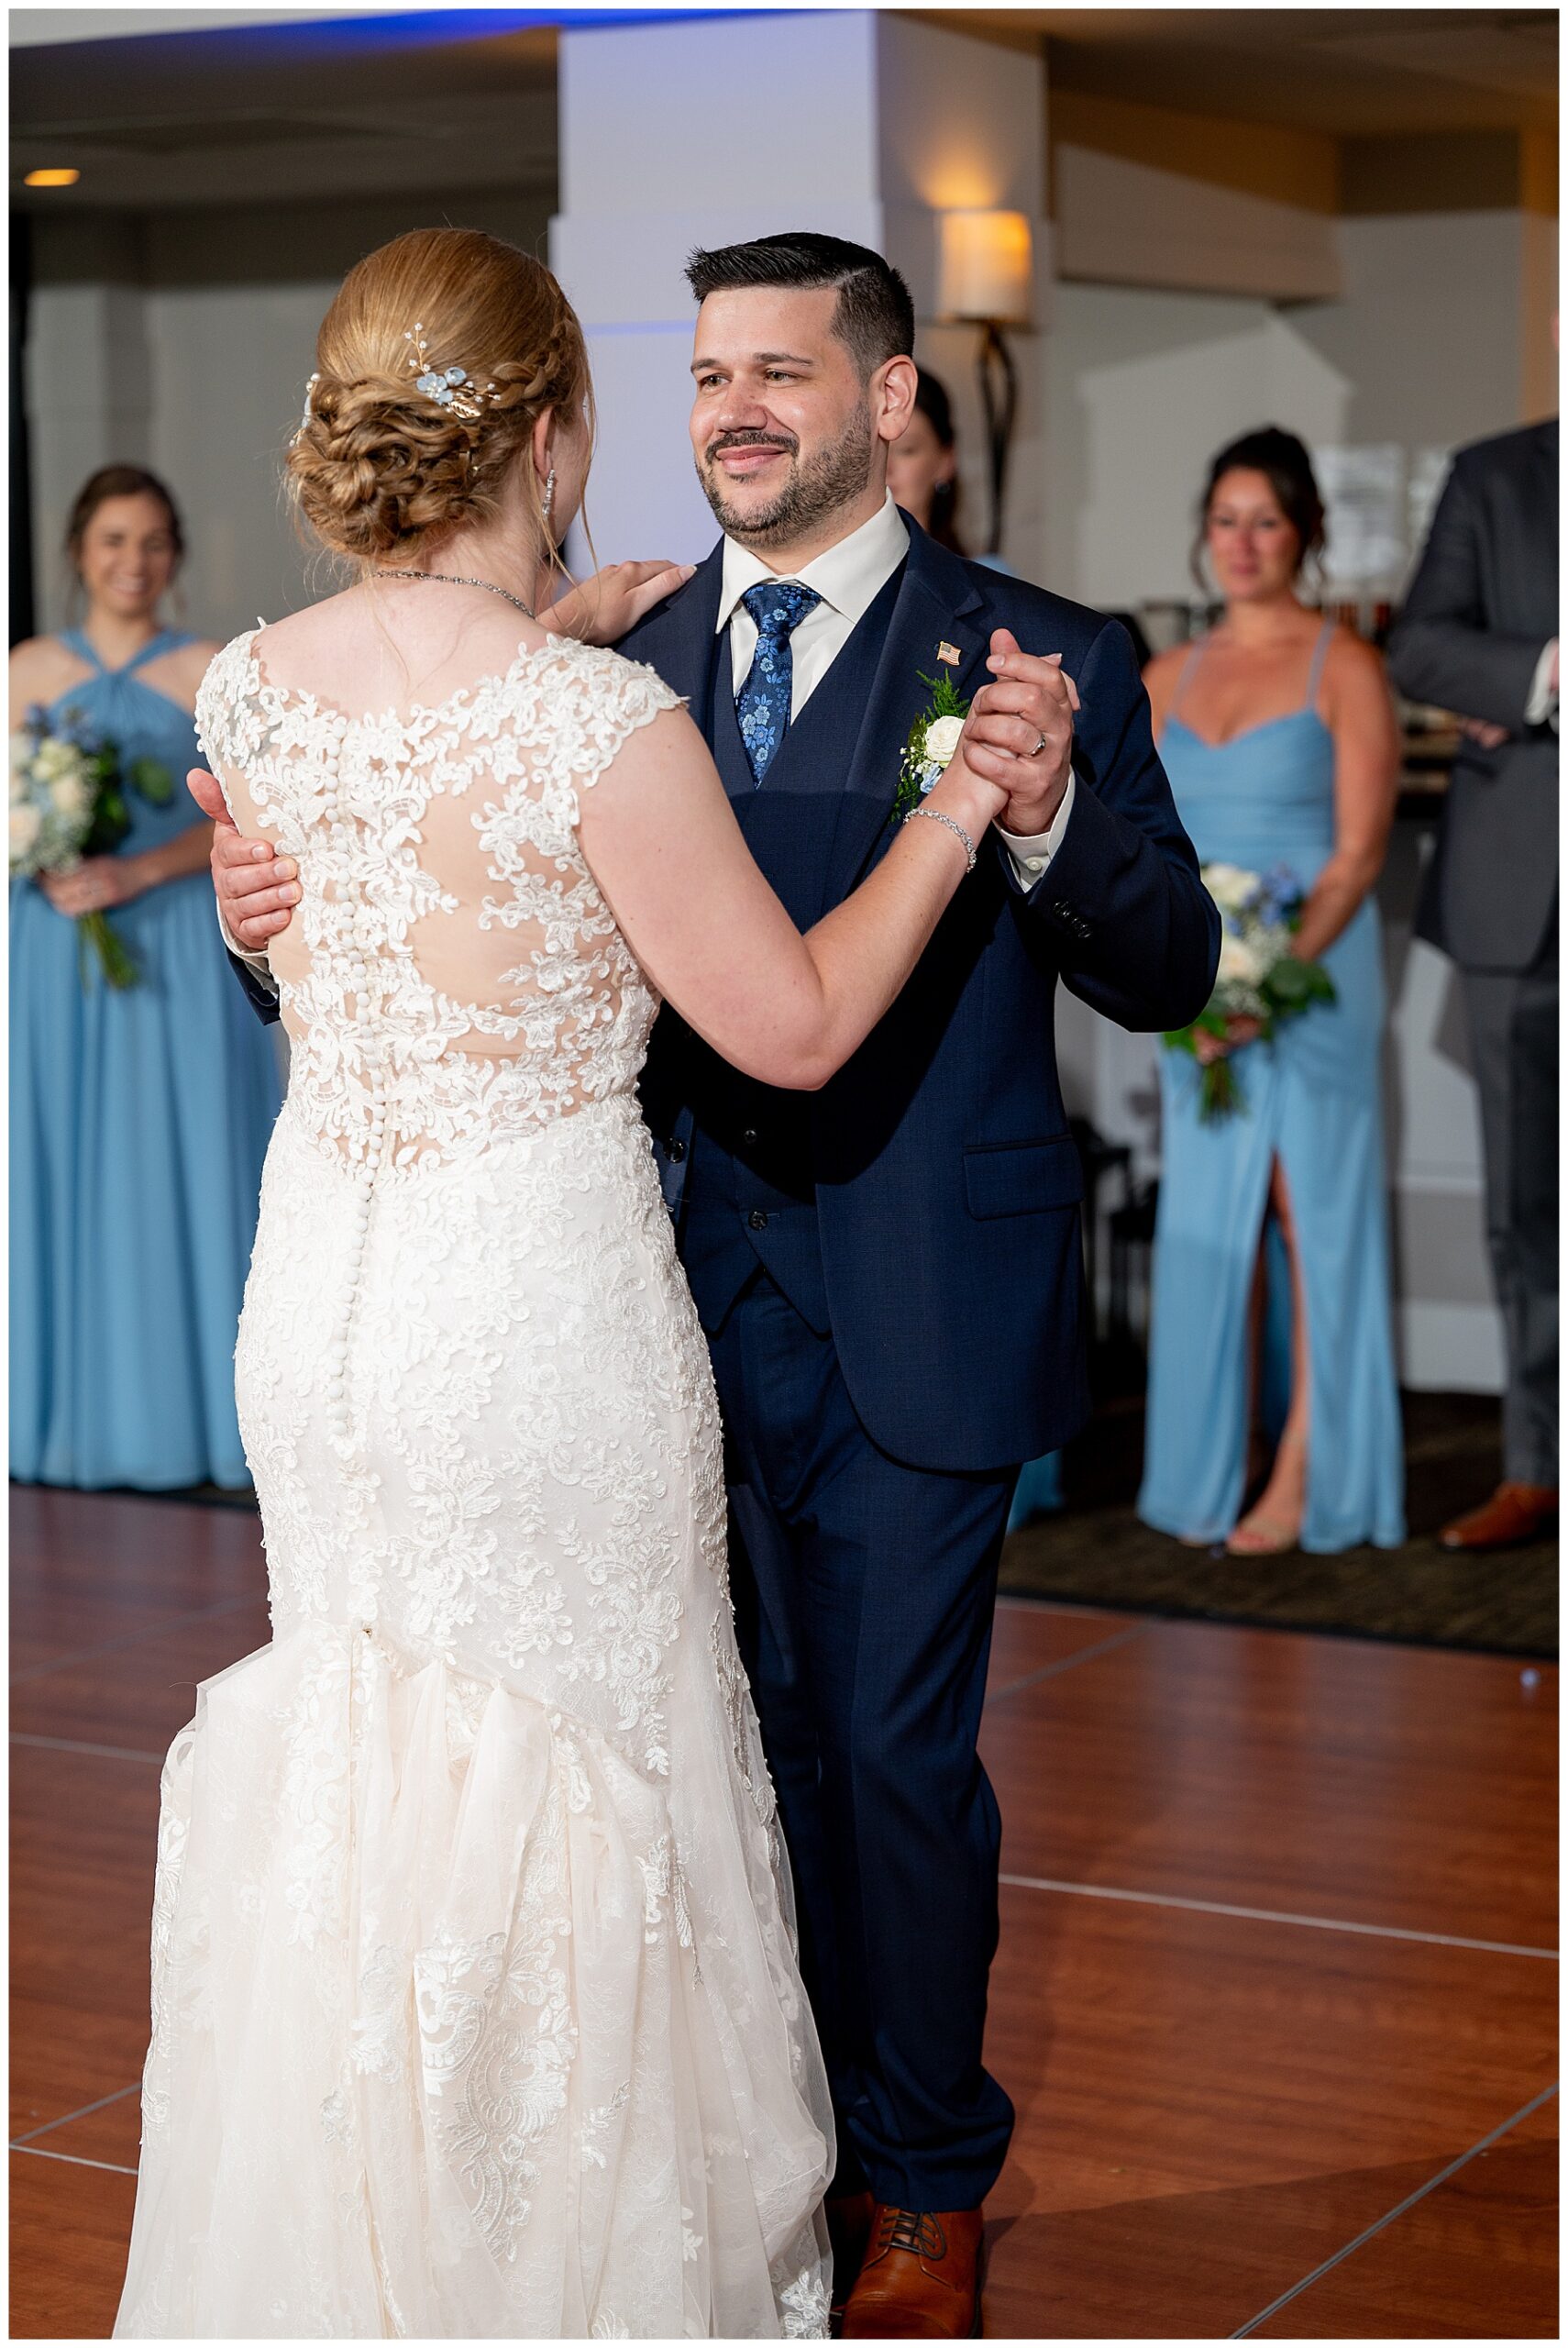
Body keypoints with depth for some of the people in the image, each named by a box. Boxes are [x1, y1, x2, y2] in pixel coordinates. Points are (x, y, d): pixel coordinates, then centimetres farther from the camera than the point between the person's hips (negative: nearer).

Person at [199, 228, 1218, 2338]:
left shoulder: (1042, 660, -8)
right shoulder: (636, 664, 4)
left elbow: (1170, 975, -12)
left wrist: (1050, 819, -31)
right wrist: (287, 914, -16)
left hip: (915, 1314, -4)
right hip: (700, 1294, 4)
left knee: (898, 1751, 7)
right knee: (756, 1732, 17)